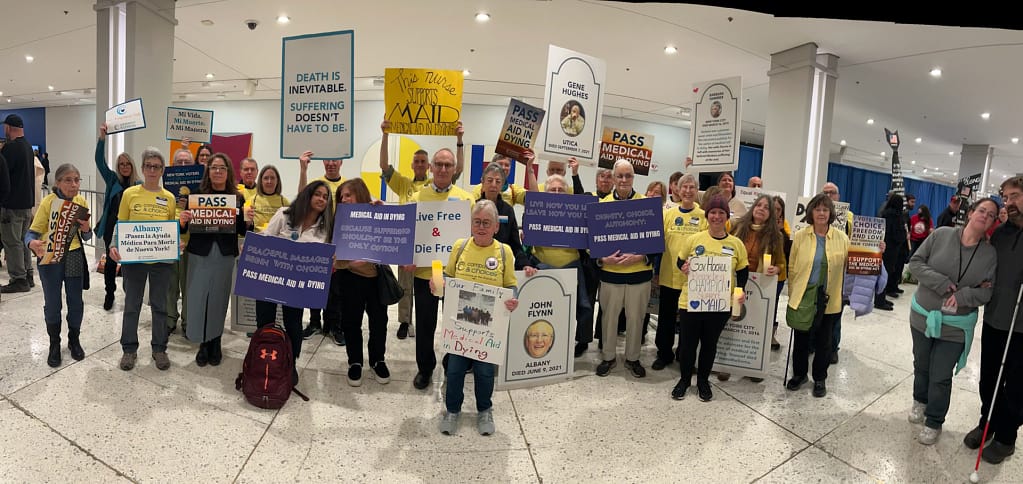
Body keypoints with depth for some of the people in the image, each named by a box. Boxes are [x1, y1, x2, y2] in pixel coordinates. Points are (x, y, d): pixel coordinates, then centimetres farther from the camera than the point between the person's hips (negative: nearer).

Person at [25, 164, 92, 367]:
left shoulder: (81, 201, -2)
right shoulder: (48, 202, -13)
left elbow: (86, 237, 6)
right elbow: (32, 232, -13)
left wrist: (86, 229, -17)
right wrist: (32, 244, -35)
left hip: (74, 257, 3)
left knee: (76, 302, 10)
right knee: (52, 303, 6)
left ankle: (74, 340, 30)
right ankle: (54, 344, 25)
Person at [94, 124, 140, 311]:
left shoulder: (139, 185, 2)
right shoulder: (112, 179, 5)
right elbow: (99, 161, -4)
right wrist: (102, 138, -14)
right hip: (112, 227, 1)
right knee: (110, 261, 6)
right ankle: (109, 294, 19)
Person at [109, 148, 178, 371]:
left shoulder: (169, 198, 3)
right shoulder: (129, 194, -1)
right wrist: (114, 246, -13)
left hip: (162, 260, 1)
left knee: (159, 305, 10)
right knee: (132, 304, 10)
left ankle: (159, 349, 23)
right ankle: (129, 349, 23)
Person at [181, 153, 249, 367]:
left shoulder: (237, 198, 2)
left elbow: (242, 231, 6)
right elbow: (186, 228, 2)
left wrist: (248, 221, -14)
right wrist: (183, 220, -19)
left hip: (225, 255, 1)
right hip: (200, 254, 0)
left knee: (219, 298, 10)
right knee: (198, 298, 2)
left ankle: (216, 343, 24)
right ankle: (204, 343, 19)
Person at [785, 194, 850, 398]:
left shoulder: (842, 239, -1)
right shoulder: (800, 236, -1)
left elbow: (848, 267, 1)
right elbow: (792, 268, 1)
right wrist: (793, 294, -1)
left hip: (829, 298, 0)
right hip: (803, 296, 0)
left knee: (824, 340, 12)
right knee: (801, 338, 12)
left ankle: (820, 378, 29)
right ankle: (799, 374, 31)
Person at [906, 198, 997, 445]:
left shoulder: (991, 254, -7)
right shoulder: (941, 235, -9)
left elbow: (988, 292, -5)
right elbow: (915, 262, -8)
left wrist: (962, 296, -23)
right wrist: (942, 284, -20)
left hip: (956, 327, -1)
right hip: (922, 316, 1)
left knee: (941, 377, 3)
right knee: (921, 366, 20)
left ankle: (934, 422, 23)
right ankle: (920, 401, 46)